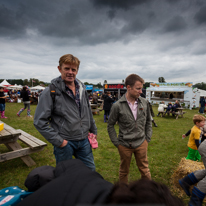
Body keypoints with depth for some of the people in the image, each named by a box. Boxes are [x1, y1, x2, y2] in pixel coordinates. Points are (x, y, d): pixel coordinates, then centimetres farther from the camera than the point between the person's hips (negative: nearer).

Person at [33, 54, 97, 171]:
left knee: (90, 170, 19)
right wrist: (58, 141, -14)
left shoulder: (82, 89, 5)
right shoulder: (51, 92, -13)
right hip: (65, 143, -4)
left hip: (84, 140, 5)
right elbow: (40, 122, -13)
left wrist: (93, 130, 17)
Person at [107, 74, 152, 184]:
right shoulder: (117, 106, -14)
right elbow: (110, 125, -4)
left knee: (145, 170, 16)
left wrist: (148, 138, 5)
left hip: (141, 143, 2)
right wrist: (117, 143, -5)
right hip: (124, 145, -1)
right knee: (124, 171, 18)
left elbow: (148, 121, 9)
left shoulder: (144, 103, -4)